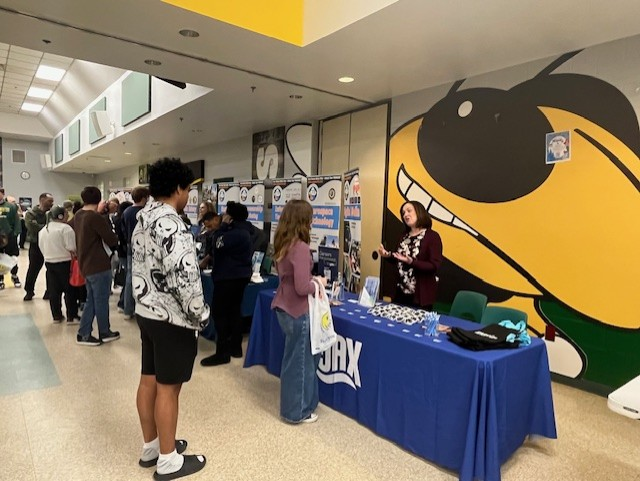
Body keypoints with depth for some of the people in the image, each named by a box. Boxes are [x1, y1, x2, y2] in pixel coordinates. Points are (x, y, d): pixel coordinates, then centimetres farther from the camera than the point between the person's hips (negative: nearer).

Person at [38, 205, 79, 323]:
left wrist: (50, 256, 19)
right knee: (69, 291, 1)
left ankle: (56, 316, 18)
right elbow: (71, 248, -19)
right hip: (64, 263, -7)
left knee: (54, 291, 12)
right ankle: (72, 316, 5)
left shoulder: (43, 229, 10)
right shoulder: (65, 228, -14)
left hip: (49, 263, 7)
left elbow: (42, 247, 13)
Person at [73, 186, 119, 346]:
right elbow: (112, 240, -15)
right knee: (101, 300, 5)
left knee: (91, 300, 16)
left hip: (86, 263, 8)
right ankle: (105, 333, 18)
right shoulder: (95, 217, -20)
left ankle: (84, 334, 18)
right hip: (99, 265, -8)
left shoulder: (78, 215, 7)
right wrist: (115, 238, 4)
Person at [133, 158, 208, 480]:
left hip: (146, 312, 10)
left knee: (149, 380, 17)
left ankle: (151, 446, 34)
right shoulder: (171, 225, -23)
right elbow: (184, 277, -27)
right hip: (172, 319, -9)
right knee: (168, 387, 3)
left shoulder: (142, 221, 9)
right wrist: (200, 315, -15)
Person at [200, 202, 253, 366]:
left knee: (220, 313, -6)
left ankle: (222, 353, -1)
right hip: (239, 276, 11)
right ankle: (235, 347, 23)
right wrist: (224, 226, 4)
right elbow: (222, 245, 14)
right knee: (234, 311, 15)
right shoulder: (242, 231, 13)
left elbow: (217, 244, -23)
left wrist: (223, 225, -14)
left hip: (229, 278, -11)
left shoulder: (235, 233, -20)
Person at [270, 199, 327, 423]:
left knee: (294, 358, 23)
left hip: (284, 308, 9)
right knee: (300, 361, 8)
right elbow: (302, 288, -25)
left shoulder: (283, 245, 5)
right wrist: (318, 283, -7)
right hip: (297, 312, -9)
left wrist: (312, 280, 9)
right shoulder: (301, 248, -23)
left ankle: (293, 405, 37)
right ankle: (297, 411, 24)